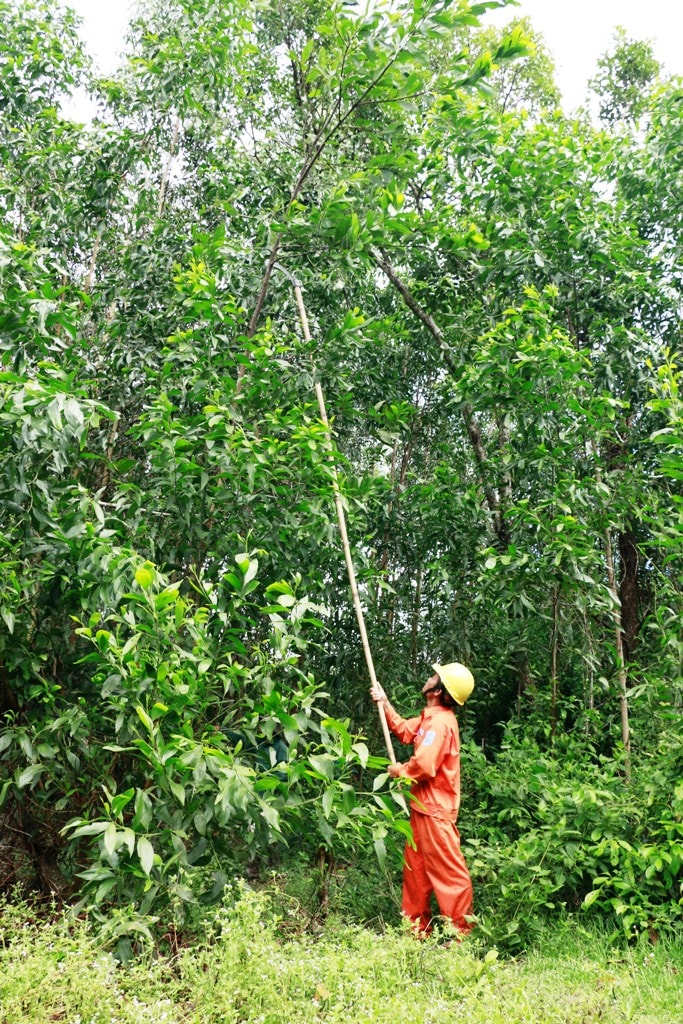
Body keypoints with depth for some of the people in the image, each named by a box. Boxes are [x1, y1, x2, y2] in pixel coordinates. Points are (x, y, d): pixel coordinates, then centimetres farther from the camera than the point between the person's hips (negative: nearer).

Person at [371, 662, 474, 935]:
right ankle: (417, 927, 28)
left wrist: (400, 770, -9)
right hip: (423, 806, 11)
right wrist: (384, 703, 14)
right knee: (415, 868, 18)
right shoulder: (431, 718, 10)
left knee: (448, 871, -2)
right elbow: (404, 730, 23)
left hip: (435, 810, -11)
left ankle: (461, 931, 7)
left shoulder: (440, 722, -22)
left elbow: (424, 765, -29)